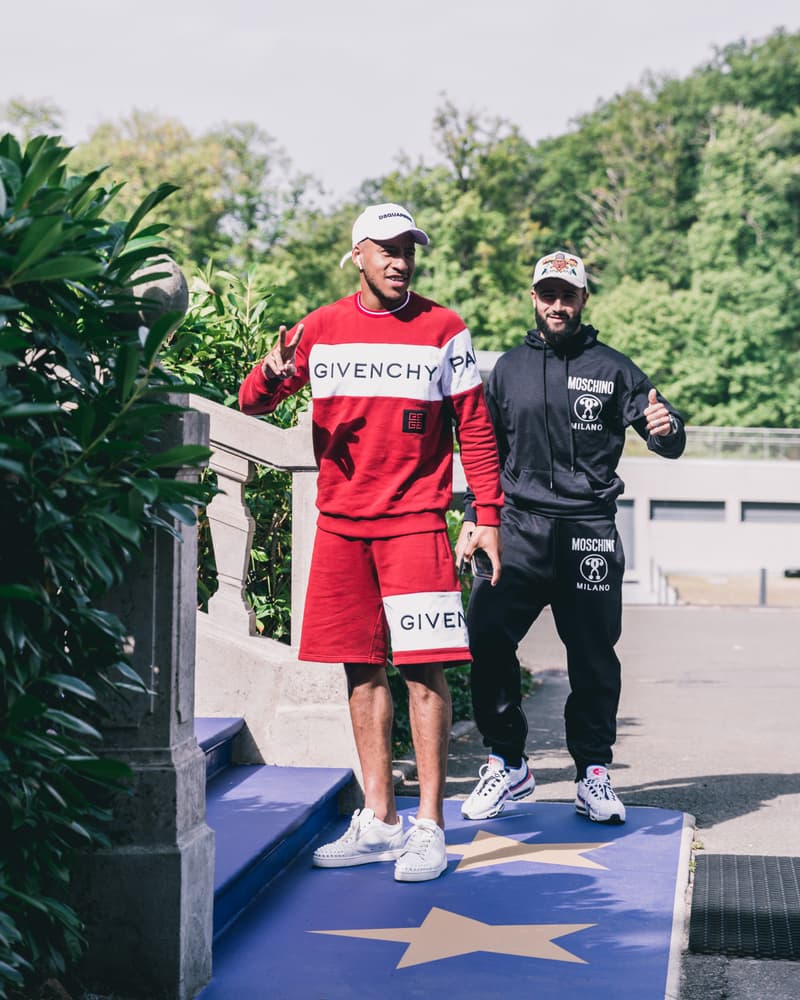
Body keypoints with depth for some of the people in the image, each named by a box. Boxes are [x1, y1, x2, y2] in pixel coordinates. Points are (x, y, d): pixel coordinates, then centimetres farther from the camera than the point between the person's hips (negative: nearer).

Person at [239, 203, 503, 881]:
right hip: (341, 521, 3)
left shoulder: (443, 330, 2)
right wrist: (273, 371, -15)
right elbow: (253, 404, 8)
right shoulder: (320, 329, 8)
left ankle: (429, 827, -2)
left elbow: (475, 428, 5)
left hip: (415, 521, -3)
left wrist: (487, 516, -2)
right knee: (362, 667, 7)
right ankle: (378, 822, 15)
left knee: (424, 667, -8)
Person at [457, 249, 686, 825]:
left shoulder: (611, 368, 6)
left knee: (593, 655, 1)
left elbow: (669, 441, 3)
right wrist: (473, 518, 13)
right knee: (483, 636, -12)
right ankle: (508, 765, 2)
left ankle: (594, 773, 15)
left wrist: (666, 427, -21)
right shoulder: (509, 369, 13)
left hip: (589, 530, -1)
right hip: (520, 527, 2)